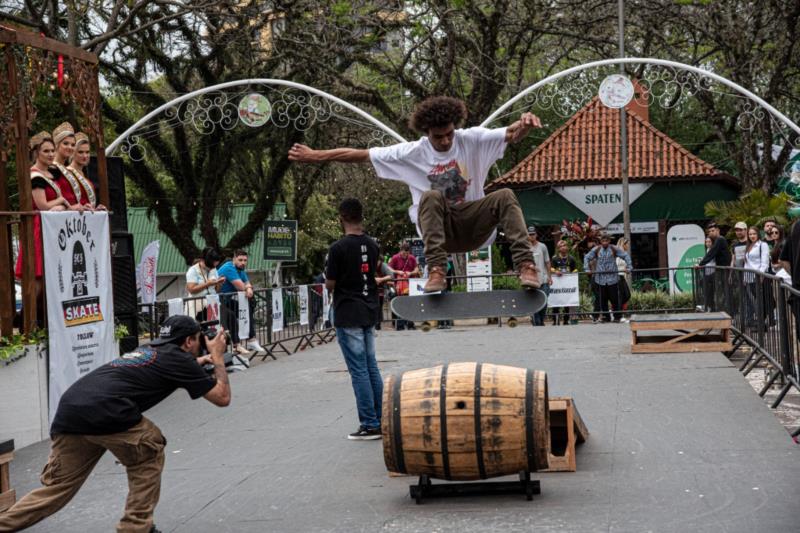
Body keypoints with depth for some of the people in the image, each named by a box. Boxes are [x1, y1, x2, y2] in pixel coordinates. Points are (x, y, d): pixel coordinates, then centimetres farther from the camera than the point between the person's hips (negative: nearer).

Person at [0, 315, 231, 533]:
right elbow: (222, 397, 18)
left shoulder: (147, 349, 33)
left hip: (67, 411, 7)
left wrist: (199, 361, 55)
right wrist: (218, 357, 29)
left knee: (56, 488, 12)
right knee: (148, 457, 18)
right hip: (106, 414, -7)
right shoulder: (180, 358, 12)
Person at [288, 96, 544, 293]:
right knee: (431, 196, -32)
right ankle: (436, 271, -38)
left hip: (474, 226, 0)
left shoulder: (472, 140, -3)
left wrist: (524, 124, -41)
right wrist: (315, 156, -3)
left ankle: (525, 265, -35)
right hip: (440, 228, 0)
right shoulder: (412, 152, -2)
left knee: (505, 196, -27)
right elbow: (360, 155, 0)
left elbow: (512, 135, -16)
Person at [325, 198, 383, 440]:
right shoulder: (372, 245, 5)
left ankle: (370, 425, -2)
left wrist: (327, 283, 10)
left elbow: (330, 284, -9)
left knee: (359, 370, -4)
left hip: (347, 315, -6)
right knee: (371, 367, 13)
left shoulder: (338, 248, -14)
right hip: (369, 311, 6)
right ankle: (381, 420, 16)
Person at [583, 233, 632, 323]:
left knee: (614, 298, -1)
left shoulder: (614, 249, 1)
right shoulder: (596, 250, 5)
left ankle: (617, 316, 7)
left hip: (612, 278, -1)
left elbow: (626, 256, 5)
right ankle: (605, 316, 11)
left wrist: (628, 267, -3)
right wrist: (587, 269, 4)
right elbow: (587, 258, 14)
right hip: (601, 278, 1)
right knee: (603, 299, 3)